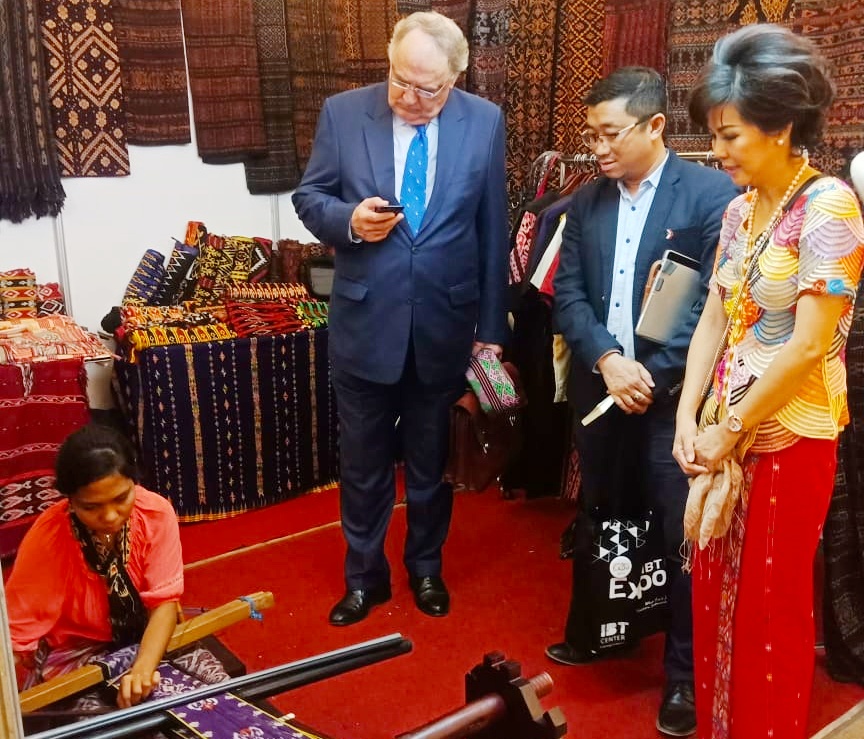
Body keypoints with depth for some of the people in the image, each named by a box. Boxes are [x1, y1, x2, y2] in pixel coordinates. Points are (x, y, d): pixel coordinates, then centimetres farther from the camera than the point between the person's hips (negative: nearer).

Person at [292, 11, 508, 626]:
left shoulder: (485, 122, -3)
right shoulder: (342, 113, -5)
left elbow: (493, 231, 1)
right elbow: (309, 197, 4)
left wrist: (492, 326, 3)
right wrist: (349, 220, -19)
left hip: (446, 324, 0)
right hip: (366, 323, 0)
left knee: (432, 461, 17)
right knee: (363, 462, 13)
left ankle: (426, 567, 39)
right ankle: (365, 575, 35)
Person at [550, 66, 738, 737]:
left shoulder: (713, 194, -8)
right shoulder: (586, 202, 7)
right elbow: (567, 293, 3)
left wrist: (650, 375, -16)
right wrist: (607, 361, -14)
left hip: (674, 396, -4)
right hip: (600, 391, 5)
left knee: (683, 537, 4)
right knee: (598, 523, 18)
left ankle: (686, 674, 22)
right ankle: (590, 634, 39)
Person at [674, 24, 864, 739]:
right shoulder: (739, 210, 7)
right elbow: (712, 320, 6)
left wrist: (731, 432, -13)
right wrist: (689, 419, -4)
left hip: (789, 435, -6)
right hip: (725, 431, 7)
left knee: (770, 604, 8)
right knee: (715, 590, 15)